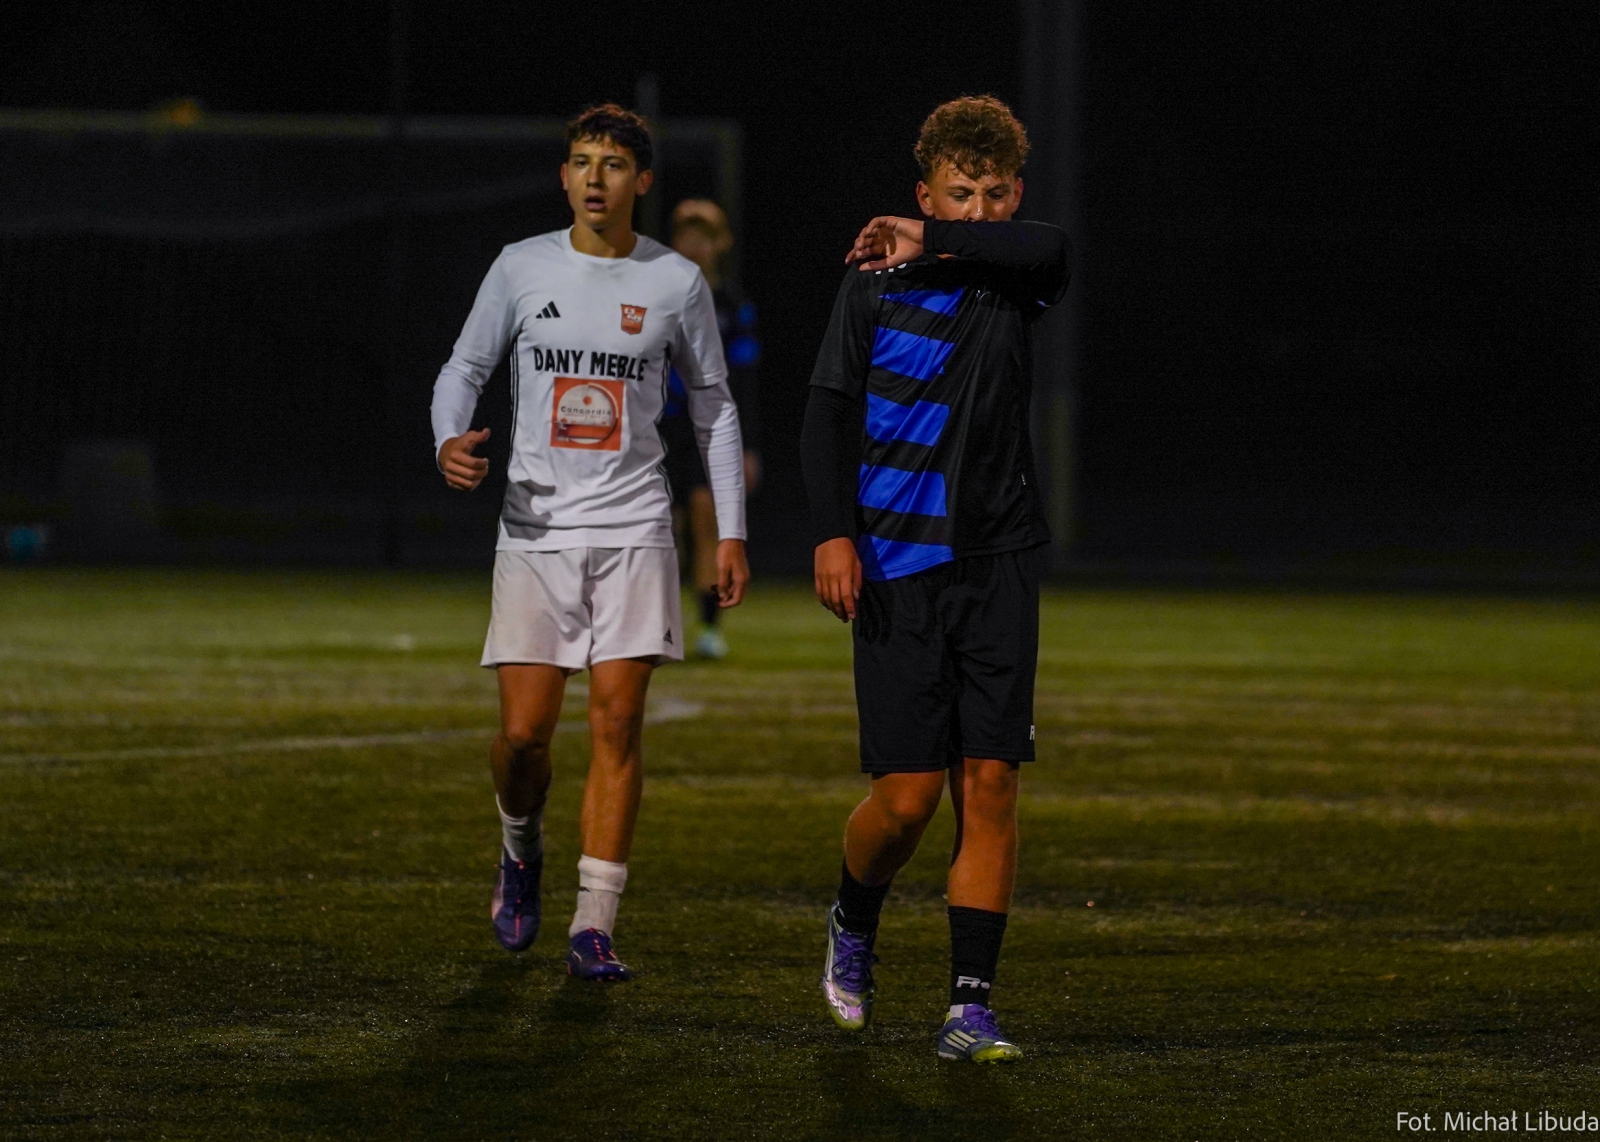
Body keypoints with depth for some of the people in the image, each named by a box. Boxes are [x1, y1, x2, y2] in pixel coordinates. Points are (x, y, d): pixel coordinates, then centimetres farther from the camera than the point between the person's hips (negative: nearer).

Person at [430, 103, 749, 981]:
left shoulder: (676, 283, 3)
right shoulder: (520, 268, 2)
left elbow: (714, 408, 11)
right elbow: (463, 368, 9)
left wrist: (730, 532, 6)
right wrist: (449, 441, -14)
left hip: (633, 529, 0)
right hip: (535, 526, 0)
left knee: (618, 722, -8)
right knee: (523, 730, -4)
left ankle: (593, 926, -6)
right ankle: (521, 849, 29)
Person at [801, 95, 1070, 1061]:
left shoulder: (1013, 282, 6)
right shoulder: (877, 288, 1)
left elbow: (1049, 249, -18)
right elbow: (831, 411, -1)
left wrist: (932, 245, -18)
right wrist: (835, 533, -12)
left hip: (1000, 564, 2)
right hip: (900, 568, -2)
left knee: (991, 783, -5)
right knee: (910, 793, -5)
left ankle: (972, 1006, -2)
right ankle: (855, 927, 26)